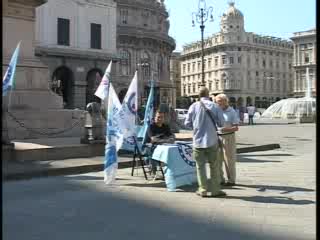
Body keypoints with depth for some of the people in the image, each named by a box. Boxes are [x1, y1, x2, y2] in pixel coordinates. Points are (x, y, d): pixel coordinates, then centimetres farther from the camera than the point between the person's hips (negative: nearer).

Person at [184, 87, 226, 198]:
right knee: (214, 166, 10)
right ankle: (215, 190, 14)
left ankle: (203, 190, 13)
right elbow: (221, 123, -5)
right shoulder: (214, 106, -6)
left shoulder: (194, 106, -4)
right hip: (211, 141, -1)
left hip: (198, 141, 1)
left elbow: (187, 123, 0)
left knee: (200, 166, 11)